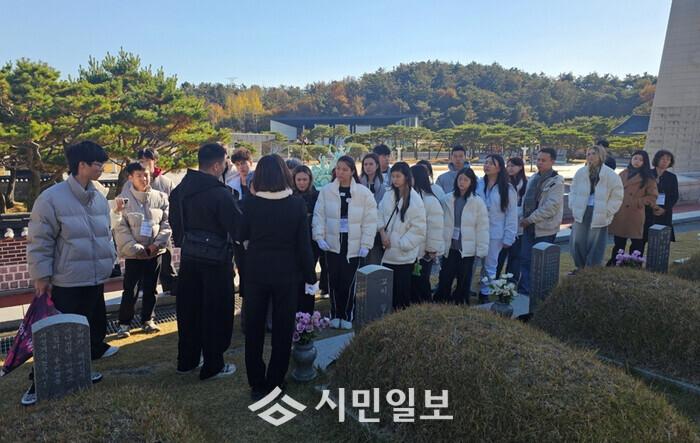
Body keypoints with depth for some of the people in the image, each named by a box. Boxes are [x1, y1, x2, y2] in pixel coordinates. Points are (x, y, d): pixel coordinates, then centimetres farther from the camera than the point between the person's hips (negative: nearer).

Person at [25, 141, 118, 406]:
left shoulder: (99, 199, 7)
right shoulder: (52, 198, -15)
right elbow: (39, 241, -11)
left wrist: (109, 259, 14)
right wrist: (41, 276, -10)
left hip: (96, 280, 7)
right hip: (67, 283, -7)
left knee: (95, 324, 22)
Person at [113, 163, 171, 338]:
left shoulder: (160, 197, -1)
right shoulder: (123, 199, -9)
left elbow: (166, 223, 1)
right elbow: (120, 229, -10)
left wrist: (156, 244, -10)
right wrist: (136, 248, -16)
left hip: (155, 252, 3)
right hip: (132, 253, -3)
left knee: (150, 289, 14)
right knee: (130, 290, 2)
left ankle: (147, 320, 29)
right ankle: (124, 323, 18)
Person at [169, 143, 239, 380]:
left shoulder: (181, 189, 2)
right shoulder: (221, 194, -21)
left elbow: (175, 221, 11)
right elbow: (238, 227, -18)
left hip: (188, 256, 7)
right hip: (216, 259, -7)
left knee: (188, 308, 17)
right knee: (216, 312, 5)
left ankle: (187, 360, 30)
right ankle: (213, 366, 15)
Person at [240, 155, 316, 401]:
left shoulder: (250, 203, -9)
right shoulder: (297, 204, -11)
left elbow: (241, 235, 3)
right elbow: (304, 243, -7)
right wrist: (309, 275, 2)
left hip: (256, 272, 1)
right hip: (286, 273, -1)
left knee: (254, 328, 14)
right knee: (282, 330, 12)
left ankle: (257, 384, 22)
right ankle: (275, 383, 19)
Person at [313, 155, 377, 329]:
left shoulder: (364, 193, -5)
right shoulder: (326, 190, 0)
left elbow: (370, 221, -4)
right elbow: (319, 215, 3)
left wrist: (366, 244, -7)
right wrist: (319, 236, -7)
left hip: (353, 246, -1)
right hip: (332, 243, 1)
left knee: (348, 282, 3)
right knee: (334, 281, 8)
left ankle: (347, 316, 21)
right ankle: (335, 315, 24)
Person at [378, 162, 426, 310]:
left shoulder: (415, 199, -11)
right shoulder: (389, 195, 5)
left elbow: (418, 227, -11)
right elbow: (380, 214, 11)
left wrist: (401, 243, -12)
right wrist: (382, 232, -6)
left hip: (404, 253, -5)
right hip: (388, 250, 5)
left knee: (402, 286, 3)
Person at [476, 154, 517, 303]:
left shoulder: (507, 189, -6)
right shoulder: (478, 185, 0)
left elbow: (511, 215, -5)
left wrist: (508, 238, -8)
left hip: (495, 234, -2)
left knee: (490, 266, 10)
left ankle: (485, 293, 24)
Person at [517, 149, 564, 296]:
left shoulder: (556, 181, -12)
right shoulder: (533, 178, 11)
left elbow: (551, 206, -19)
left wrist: (530, 219, -16)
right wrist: (524, 218, 3)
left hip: (545, 229, -7)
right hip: (529, 227, 7)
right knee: (525, 259, 10)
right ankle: (524, 290, 21)